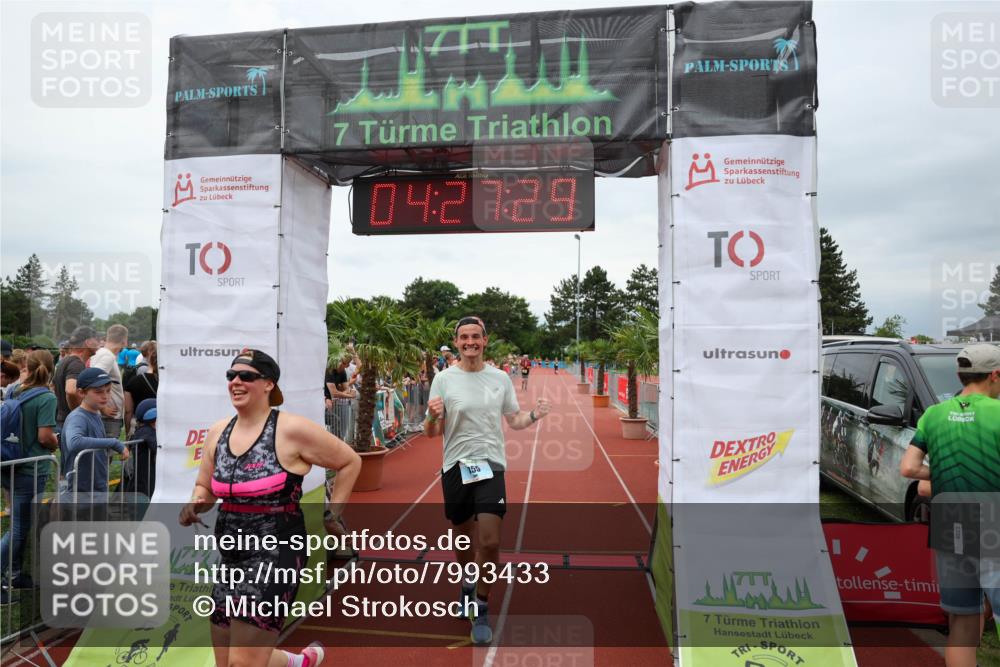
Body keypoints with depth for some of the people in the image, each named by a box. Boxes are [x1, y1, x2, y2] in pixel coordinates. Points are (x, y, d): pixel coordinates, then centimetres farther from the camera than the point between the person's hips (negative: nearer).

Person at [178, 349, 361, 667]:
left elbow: (350, 462, -5)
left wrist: (333, 514, -4)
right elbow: (204, 489, 17)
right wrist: (194, 506, -5)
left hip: (275, 555, -7)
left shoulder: (291, 430, -14)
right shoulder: (218, 432, 4)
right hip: (231, 559, 7)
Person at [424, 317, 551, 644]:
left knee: (490, 543, -7)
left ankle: (481, 610, 14)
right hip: (455, 467, 0)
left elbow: (514, 421, 12)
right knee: (462, 536, 15)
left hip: (490, 466, 0)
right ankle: (468, 583, 45)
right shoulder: (443, 379, -3)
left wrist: (534, 415, -9)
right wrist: (433, 417, -24)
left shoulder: (501, 378, 2)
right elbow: (431, 433, -2)